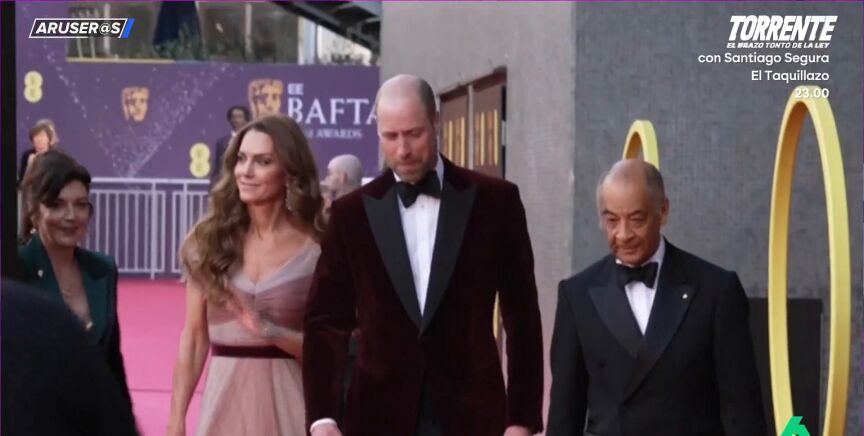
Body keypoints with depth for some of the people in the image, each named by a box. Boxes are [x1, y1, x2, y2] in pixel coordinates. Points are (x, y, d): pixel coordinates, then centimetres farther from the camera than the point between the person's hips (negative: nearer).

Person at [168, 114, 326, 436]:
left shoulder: (316, 249, -3)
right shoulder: (209, 240, 3)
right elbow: (194, 336, 7)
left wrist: (270, 332, -18)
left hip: (286, 397, -2)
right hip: (224, 396, 2)